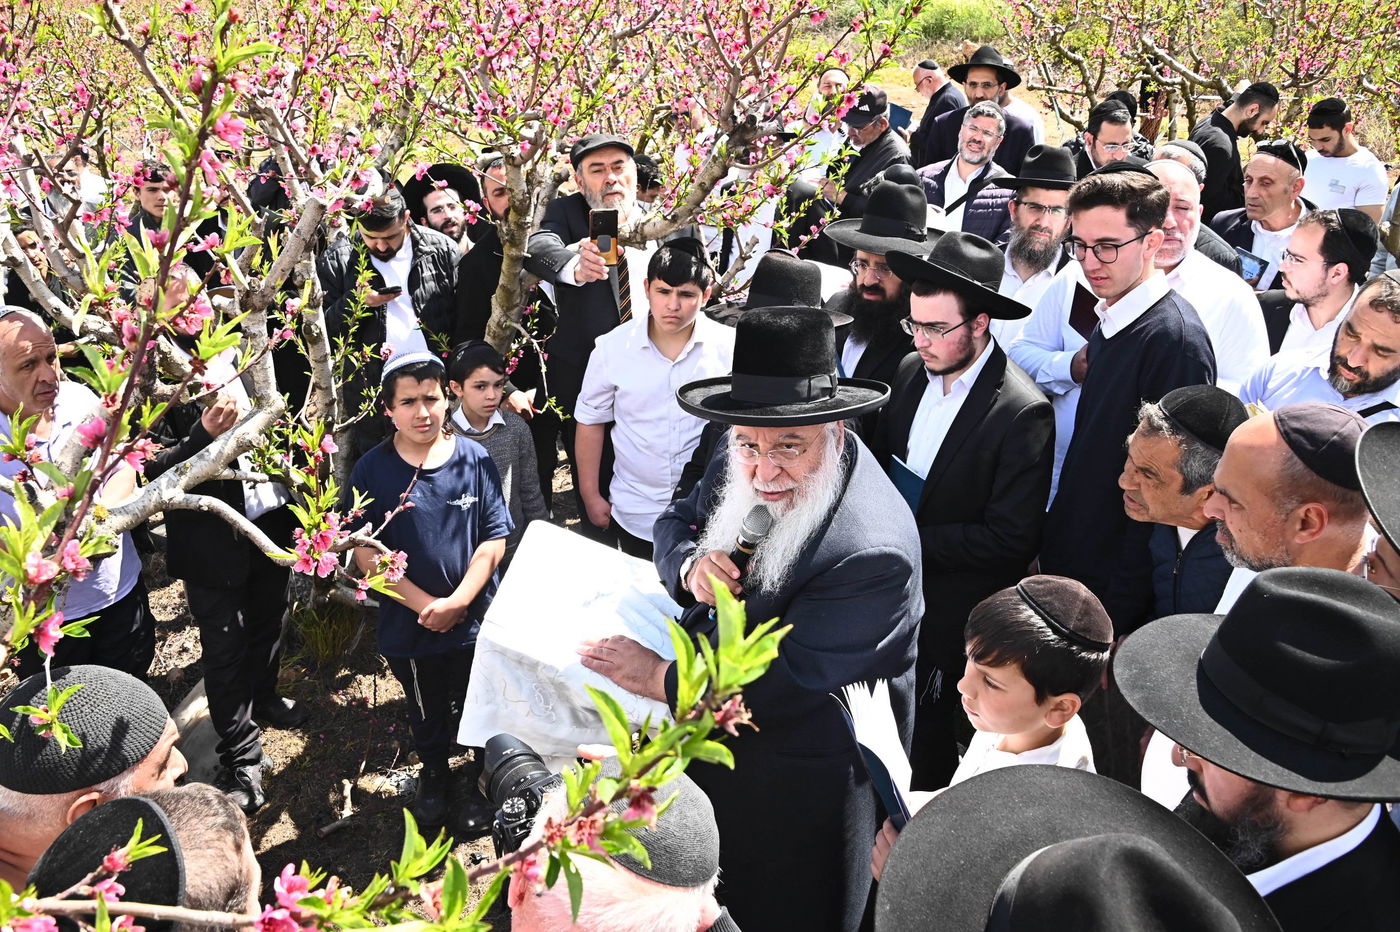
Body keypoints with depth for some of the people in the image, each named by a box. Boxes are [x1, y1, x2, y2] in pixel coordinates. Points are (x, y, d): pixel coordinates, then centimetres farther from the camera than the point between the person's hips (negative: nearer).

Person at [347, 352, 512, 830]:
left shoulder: (475, 459, -11)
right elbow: (367, 555, -12)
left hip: (474, 619, 0)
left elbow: (493, 541, -9)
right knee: (426, 710, 23)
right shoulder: (372, 470, -12)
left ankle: (482, 782, 43)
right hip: (408, 625, 1)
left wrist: (456, 602, -19)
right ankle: (434, 773, 51)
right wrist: (427, 606, -17)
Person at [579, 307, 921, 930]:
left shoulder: (873, 552, -34)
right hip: (716, 743, 7)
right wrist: (692, 567, -19)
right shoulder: (743, 465, -10)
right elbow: (677, 520, 5)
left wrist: (660, 678, -23)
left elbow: (786, 685, -31)